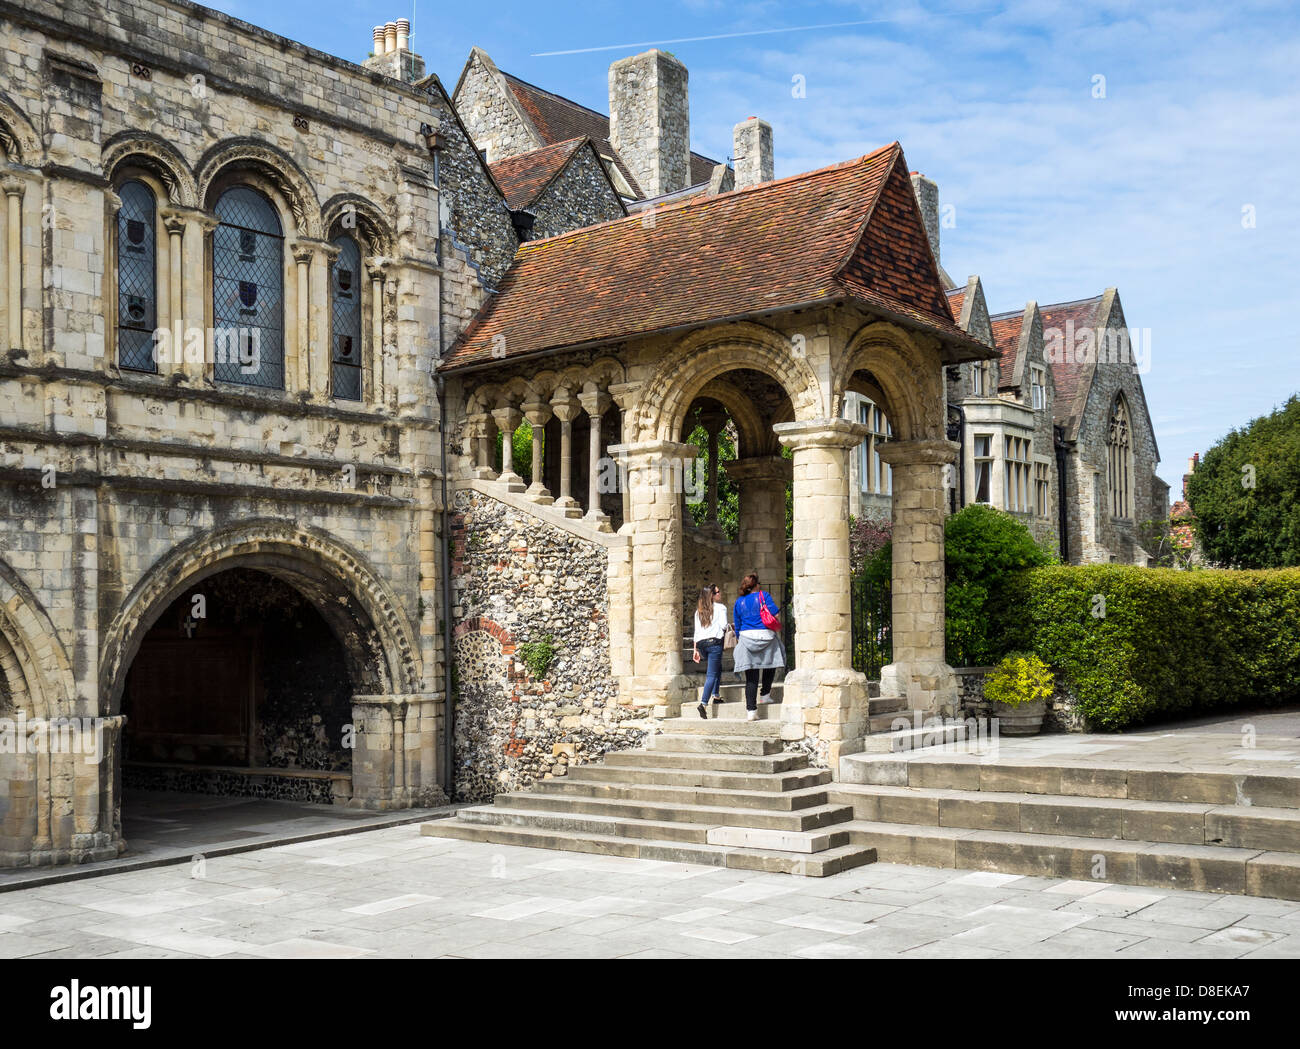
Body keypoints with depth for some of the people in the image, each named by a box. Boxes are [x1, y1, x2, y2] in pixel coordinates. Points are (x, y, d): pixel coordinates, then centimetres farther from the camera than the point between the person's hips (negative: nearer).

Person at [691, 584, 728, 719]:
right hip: (714, 642, -6)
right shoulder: (720, 607, -1)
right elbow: (724, 625, -10)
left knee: (717, 668, 26)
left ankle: (716, 695, 22)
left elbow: (696, 631, 15)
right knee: (712, 674, -7)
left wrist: (696, 650, 16)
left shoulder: (699, 610, 16)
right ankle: (703, 703, -18)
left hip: (701, 643, 6)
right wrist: (724, 632, 13)